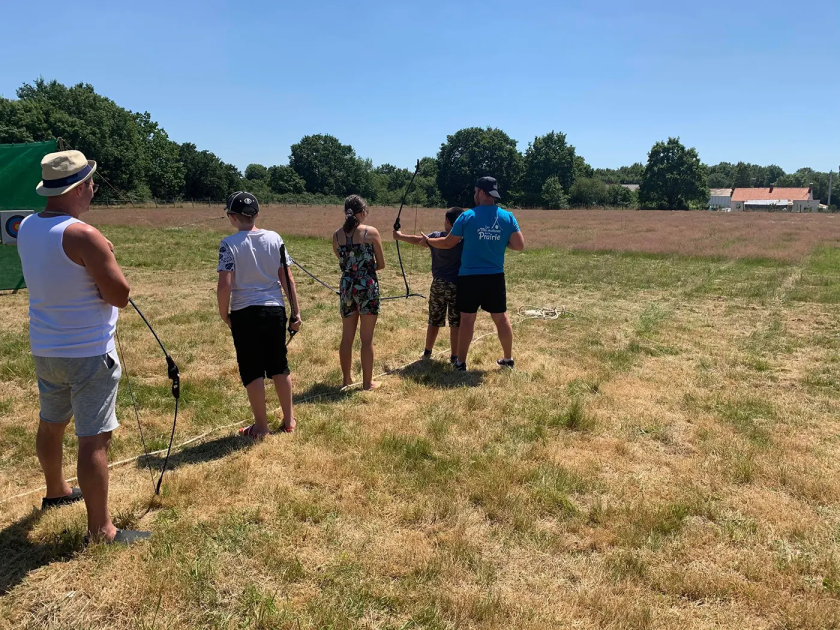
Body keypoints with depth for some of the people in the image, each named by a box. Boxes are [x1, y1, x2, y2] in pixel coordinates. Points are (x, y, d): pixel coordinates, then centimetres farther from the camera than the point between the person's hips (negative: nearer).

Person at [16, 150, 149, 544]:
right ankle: (101, 530, 4)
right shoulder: (83, 235, -21)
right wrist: (107, 255, -3)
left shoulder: (27, 228, 4)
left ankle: (56, 490, 48)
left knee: (51, 423, 25)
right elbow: (120, 296, -18)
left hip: (44, 349, 9)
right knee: (94, 439, -3)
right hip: (88, 353, -8)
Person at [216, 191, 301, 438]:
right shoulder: (274, 238, 1)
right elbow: (287, 278, 2)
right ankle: (289, 419, 27)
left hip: (245, 313, -4)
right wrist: (295, 310, 8)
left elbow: (225, 285, -15)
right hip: (275, 309, 4)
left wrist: (224, 314, 0)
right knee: (279, 366, 16)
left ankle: (261, 426, 18)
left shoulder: (229, 243, -10)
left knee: (252, 370, 8)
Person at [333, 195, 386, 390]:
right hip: (368, 287, -4)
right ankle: (367, 382, 13)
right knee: (367, 338, 4)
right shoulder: (371, 232, -7)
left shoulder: (337, 235, 3)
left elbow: (342, 263, 8)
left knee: (347, 337, 14)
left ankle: (347, 379, 25)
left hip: (347, 287, 4)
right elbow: (381, 264, -1)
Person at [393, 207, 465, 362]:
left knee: (434, 321, 15)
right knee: (456, 322, 3)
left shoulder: (436, 237, -1)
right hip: (457, 286, -2)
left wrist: (400, 236, 25)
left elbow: (417, 240, 11)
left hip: (439, 285, 3)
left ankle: (427, 351, 27)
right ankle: (454, 356, 6)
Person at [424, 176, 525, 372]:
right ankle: (508, 358, 25)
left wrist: (428, 240, 19)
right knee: (501, 317, 14)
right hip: (495, 276, 2)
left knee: (467, 319, 5)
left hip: (470, 276, -2)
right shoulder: (508, 217, -1)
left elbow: (448, 243, 1)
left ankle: (461, 362, 11)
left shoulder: (467, 216, -7)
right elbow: (519, 245, -2)